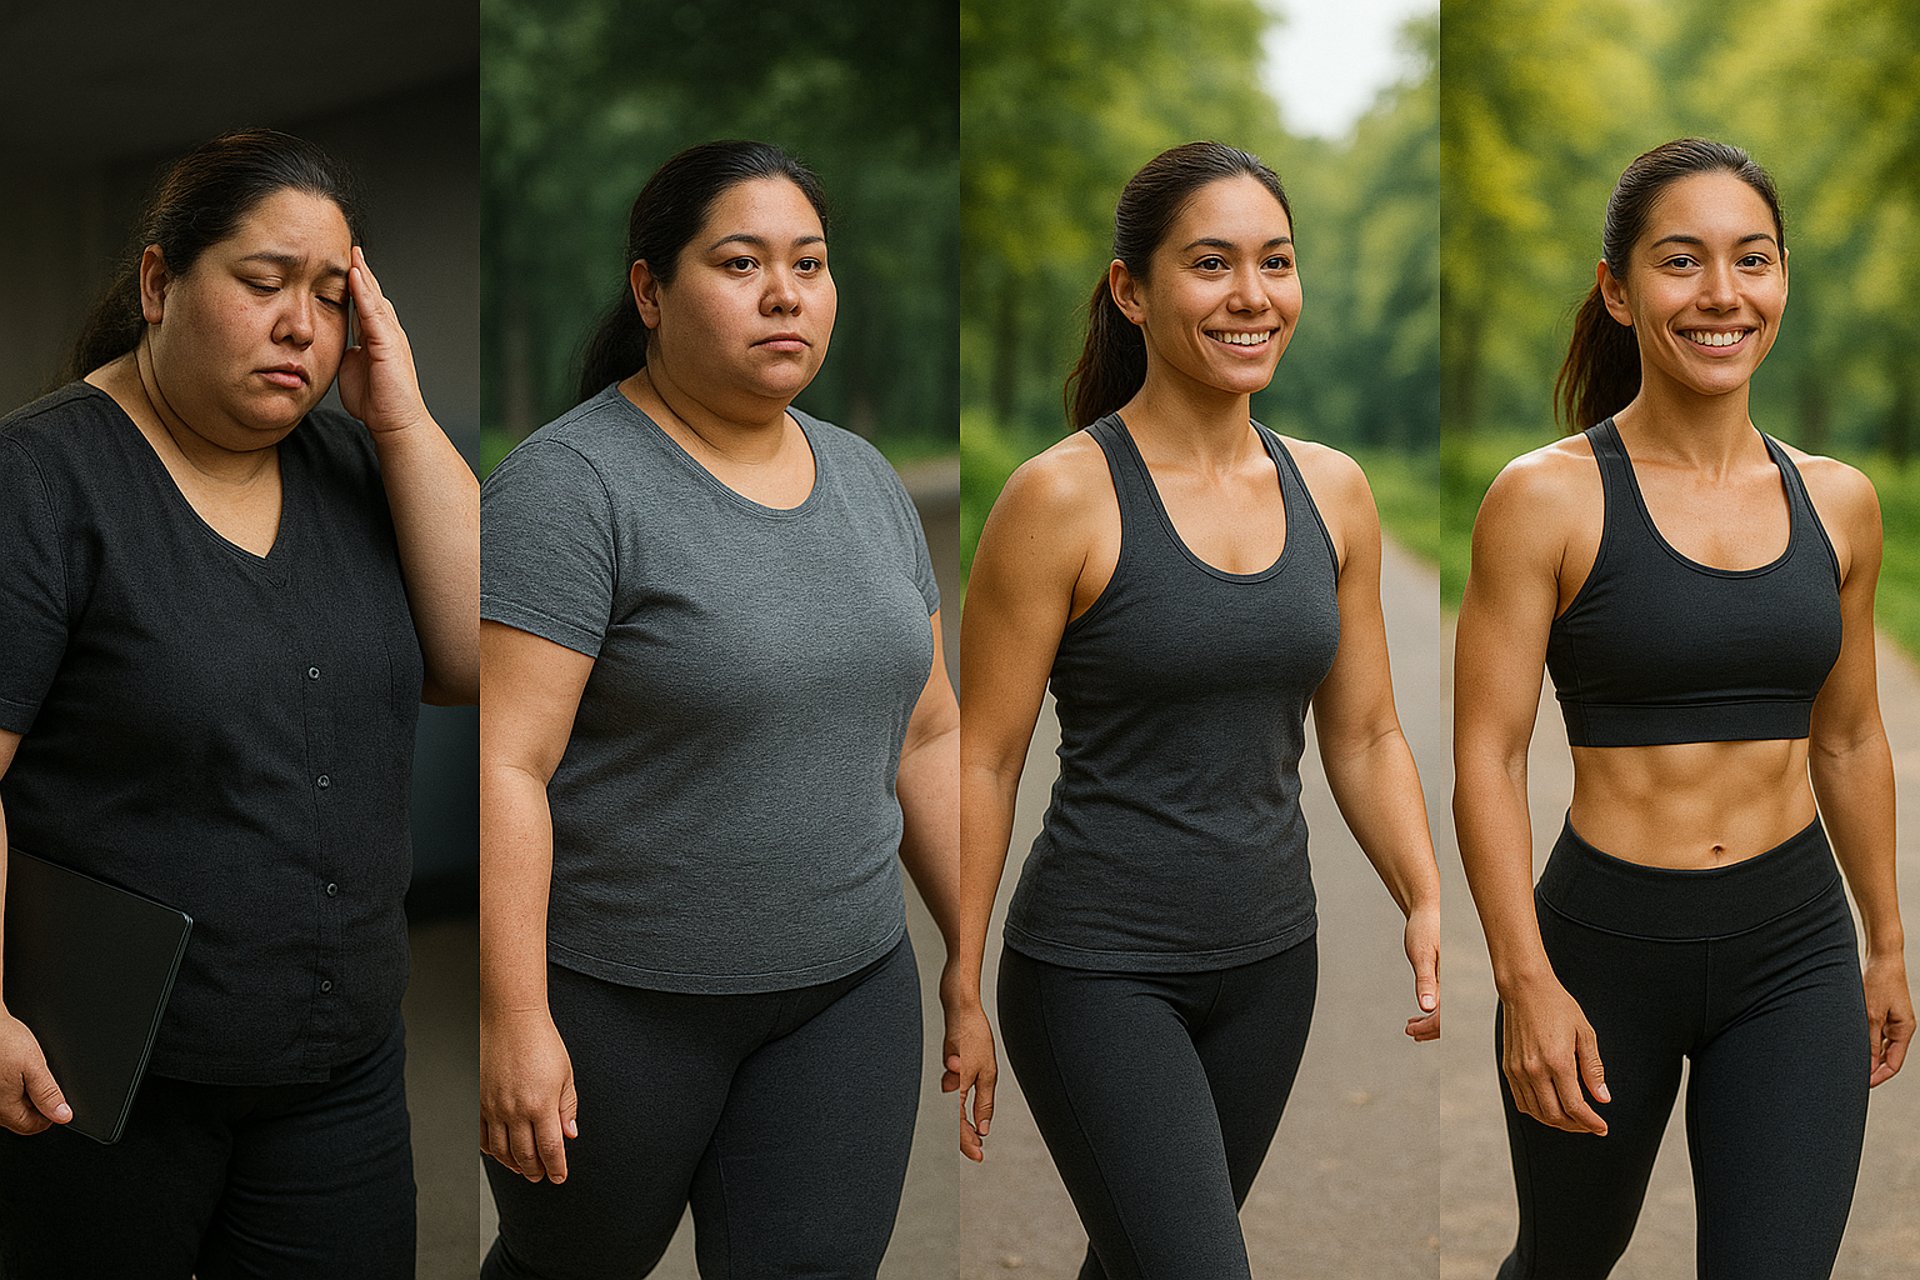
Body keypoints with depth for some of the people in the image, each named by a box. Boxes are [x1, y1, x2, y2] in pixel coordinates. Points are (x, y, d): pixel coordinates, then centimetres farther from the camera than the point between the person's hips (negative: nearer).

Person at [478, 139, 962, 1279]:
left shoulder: (866, 479, 6)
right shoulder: (570, 485, -15)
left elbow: (927, 736, 12)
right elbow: (505, 765, -20)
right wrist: (513, 1019, -23)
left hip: (846, 992, 5)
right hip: (610, 1001, -5)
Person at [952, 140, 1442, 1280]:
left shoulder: (1332, 491, 2)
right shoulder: (1064, 497, -14)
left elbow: (1365, 736, 10)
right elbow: (985, 760, -10)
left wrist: (1428, 904, -3)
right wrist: (958, 993, -9)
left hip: (1270, 960, 6)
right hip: (1098, 969, -5)